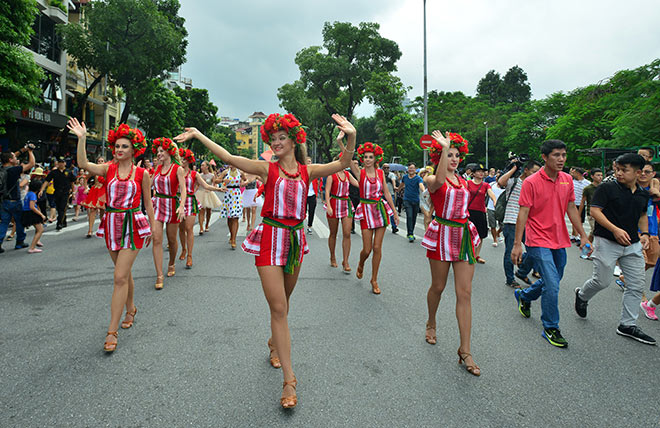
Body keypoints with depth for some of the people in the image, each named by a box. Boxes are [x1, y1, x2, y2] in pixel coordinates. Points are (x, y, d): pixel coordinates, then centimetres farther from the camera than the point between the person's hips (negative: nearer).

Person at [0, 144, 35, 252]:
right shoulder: (13, 170, -18)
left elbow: (12, 158, 20)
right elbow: (31, 164, -14)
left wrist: (23, 150, 22)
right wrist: (30, 151, -3)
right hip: (14, 201, -6)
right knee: (19, 222, 11)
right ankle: (20, 242, 23)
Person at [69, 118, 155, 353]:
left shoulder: (141, 173, -2)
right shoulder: (108, 169, 4)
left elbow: (148, 202, 5)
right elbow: (84, 164, -13)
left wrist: (152, 227, 9)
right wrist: (81, 138, -19)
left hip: (132, 225, -3)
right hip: (111, 224, 4)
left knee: (120, 277, -8)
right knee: (124, 272, 17)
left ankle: (112, 331, -4)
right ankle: (130, 309, 39)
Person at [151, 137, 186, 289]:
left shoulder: (178, 169, -5)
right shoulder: (158, 168, 9)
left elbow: (183, 189, -13)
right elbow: (153, 185, 18)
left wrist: (182, 206, -27)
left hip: (172, 205, -3)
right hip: (157, 205, 4)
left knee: (171, 239, 9)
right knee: (156, 239, -8)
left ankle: (171, 264, 37)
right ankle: (159, 275, -6)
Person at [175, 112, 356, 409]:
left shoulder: (308, 171, 5)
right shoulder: (267, 169, -1)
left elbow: (343, 164, -6)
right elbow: (228, 158, -4)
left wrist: (351, 136, -22)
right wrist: (198, 135, -7)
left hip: (295, 238, 3)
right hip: (270, 238, -3)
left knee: (283, 301, 19)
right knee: (278, 307, -6)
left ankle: (275, 343, 46)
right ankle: (289, 380, -1)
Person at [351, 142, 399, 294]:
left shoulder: (380, 172, 6)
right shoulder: (360, 172, -2)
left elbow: (386, 193, 11)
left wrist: (394, 212, 12)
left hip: (381, 210, 2)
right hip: (366, 210, -2)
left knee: (377, 247, 3)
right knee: (367, 249, -1)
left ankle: (374, 280, 17)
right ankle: (361, 265, 35)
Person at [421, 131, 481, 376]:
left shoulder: (462, 180, 14)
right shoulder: (432, 179, -4)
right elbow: (439, 181, -30)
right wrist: (444, 147, -28)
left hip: (464, 234, 5)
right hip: (442, 234, -5)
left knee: (465, 294, -1)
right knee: (438, 287, 10)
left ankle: (465, 351, 3)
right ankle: (431, 324, 41)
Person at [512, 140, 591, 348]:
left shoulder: (567, 180, 6)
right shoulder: (531, 182, -12)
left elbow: (571, 209, 14)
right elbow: (523, 213, -13)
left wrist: (583, 235, 13)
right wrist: (517, 244, -15)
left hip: (560, 241, 7)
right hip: (539, 242, -7)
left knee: (552, 281, 18)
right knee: (552, 286, -10)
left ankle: (523, 295, 45)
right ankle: (550, 329, 8)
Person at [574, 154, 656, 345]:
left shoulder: (643, 194, 10)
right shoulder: (607, 188, -8)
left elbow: (643, 215, 25)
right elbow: (595, 211, -12)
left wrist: (644, 233, 8)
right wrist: (615, 229, -22)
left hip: (632, 245, 6)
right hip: (607, 242, -6)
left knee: (636, 285, 5)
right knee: (602, 281, -3)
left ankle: (628, 325, 15)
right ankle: (581, 295, 30)